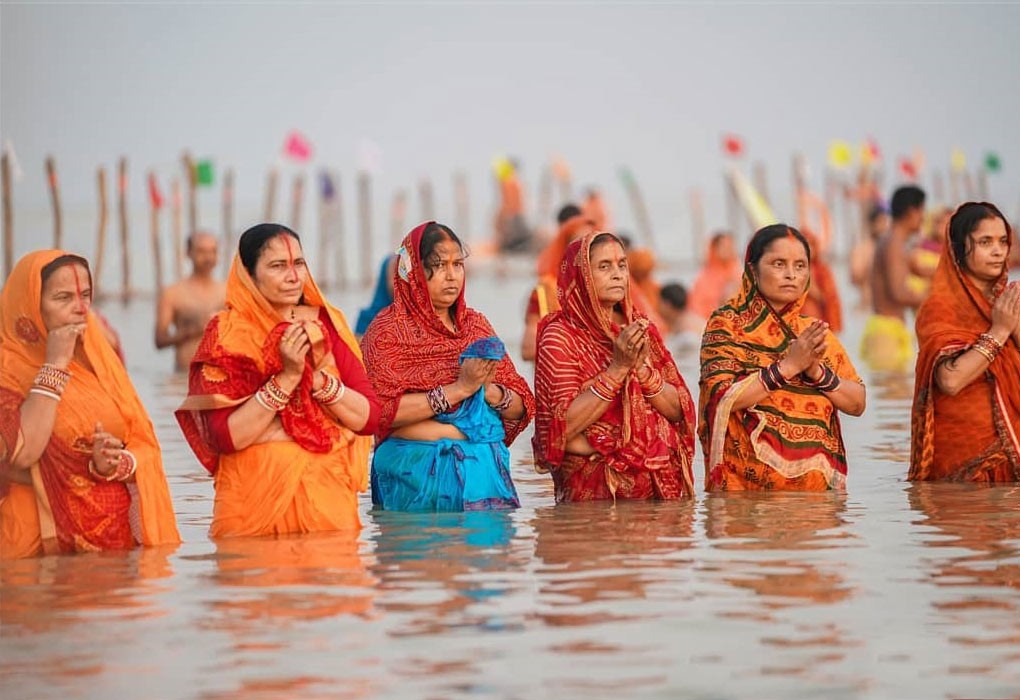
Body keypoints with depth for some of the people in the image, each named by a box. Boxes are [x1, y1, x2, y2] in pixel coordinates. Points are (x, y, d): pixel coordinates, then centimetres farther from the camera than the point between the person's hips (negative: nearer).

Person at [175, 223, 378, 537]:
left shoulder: (326, 323, 7)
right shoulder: (228, 334, -4)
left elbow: (369, 418, 2)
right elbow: (225, 436, -13)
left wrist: (317, 377, -13)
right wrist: (287, 377, -18)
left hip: (327, 495, 3)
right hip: (255, 499, -3)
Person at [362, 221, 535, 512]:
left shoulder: (476, 324, 14)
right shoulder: (388, 330, -2)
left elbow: (521, 408, 10)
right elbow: (382, 410, -16)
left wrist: (488, 391, -11)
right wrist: (458, 389, -18)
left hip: (484, 466, 4)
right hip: (417, 471, -4)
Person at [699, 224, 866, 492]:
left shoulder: (815, 331, 10)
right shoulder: (726, 324, -2)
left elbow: (857, 404, 4)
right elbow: (723, 398, -16)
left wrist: (817, 371, -13)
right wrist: (789, 365, -20)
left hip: (815, 479, 4)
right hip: (748, 481, -4)